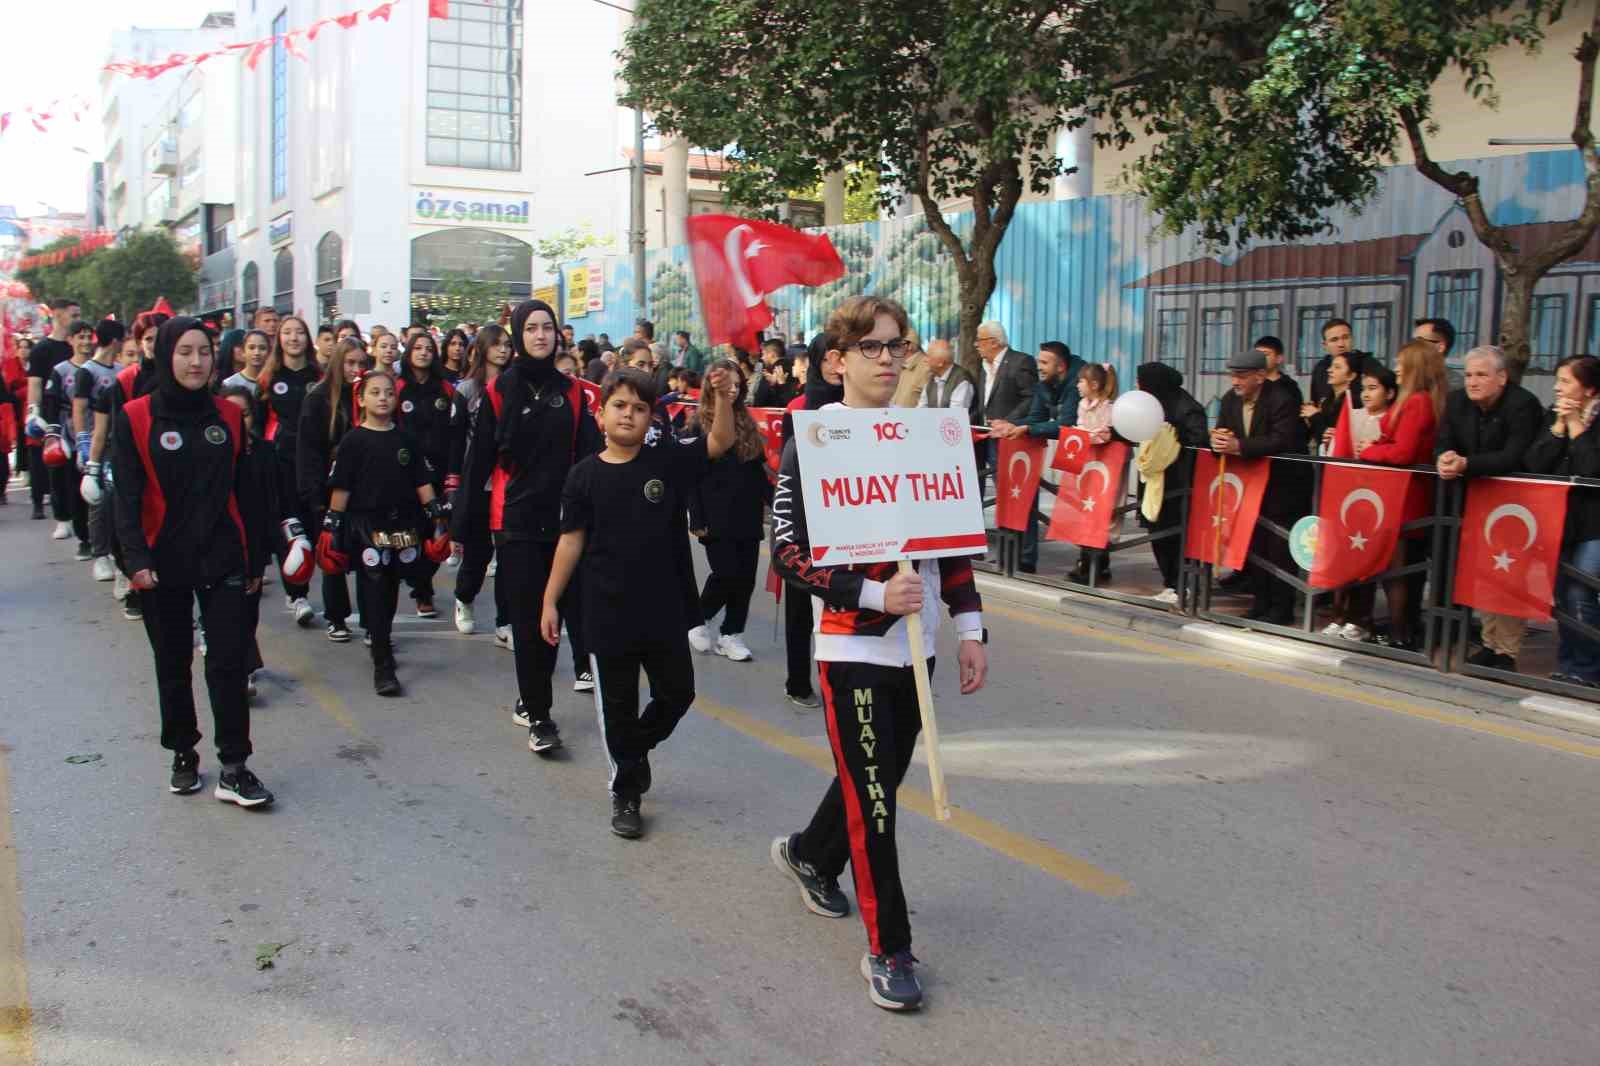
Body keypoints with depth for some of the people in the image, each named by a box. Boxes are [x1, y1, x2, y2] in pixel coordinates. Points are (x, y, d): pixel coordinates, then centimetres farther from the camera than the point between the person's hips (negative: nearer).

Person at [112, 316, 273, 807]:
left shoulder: (228, 416, 3)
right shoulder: (135, 418, -4)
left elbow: (243, 491, 8)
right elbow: (127, 496, -7)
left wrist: (254, 561, 8)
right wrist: (137, 558, -19)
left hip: (222, 560, 1)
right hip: (164, 564, -1)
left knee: (228, 661, -5)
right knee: (173, 665, 11)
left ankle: (233, 769, -2)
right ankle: (183, 756, 27)